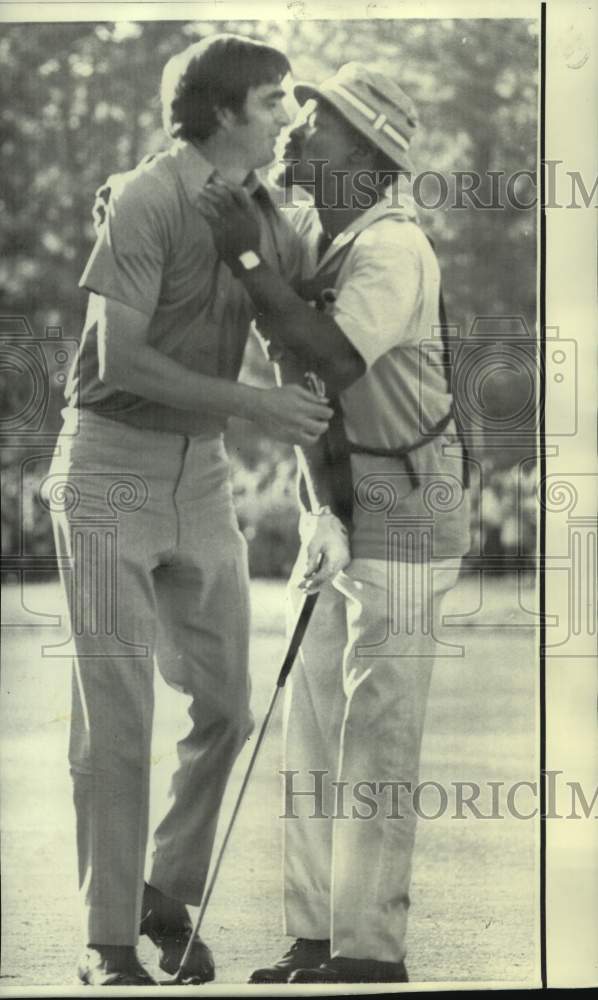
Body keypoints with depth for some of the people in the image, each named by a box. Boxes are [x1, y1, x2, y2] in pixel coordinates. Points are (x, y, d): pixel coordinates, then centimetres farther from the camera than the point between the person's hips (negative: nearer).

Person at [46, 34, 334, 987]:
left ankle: (169, 898, 24)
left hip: (200, 471, 6)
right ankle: (109, 941, 4)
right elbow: (121, 358, -21)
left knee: (225, 703, 7)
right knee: (115, 716, -4)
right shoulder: (147, 200, -16)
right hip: (112, 468, -6)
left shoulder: (266, 217, 5)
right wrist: (253, 404, -23)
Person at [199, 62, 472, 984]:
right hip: (338, 504, 9)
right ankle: (316, 939, 11)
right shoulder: (307, 233, 6)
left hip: (405, 511, -9)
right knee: (315, 725, 7)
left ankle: (371, 948, -3)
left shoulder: (393, 247, -20)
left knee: (375, 734, -7)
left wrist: (249, 259, -28)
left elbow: (332, 361, -33)